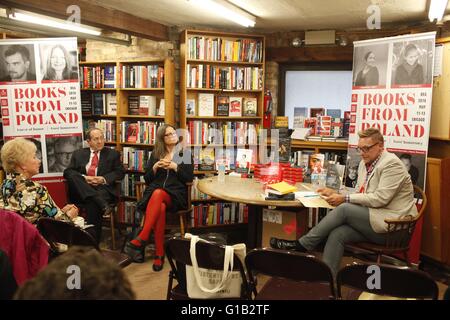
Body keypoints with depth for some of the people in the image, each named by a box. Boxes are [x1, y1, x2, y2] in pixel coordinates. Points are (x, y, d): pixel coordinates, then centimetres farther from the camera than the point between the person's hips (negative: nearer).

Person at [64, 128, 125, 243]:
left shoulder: (113, 154, 17)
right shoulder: (78, 154, 20)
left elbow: (120, 172, 7)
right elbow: (67, 172, 10)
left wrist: (103, 179, -9)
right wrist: (84, 178, -9)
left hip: (103, 188, -2)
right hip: (81, 190, 2)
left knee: (92, 203, -34)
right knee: (73, 177, -29)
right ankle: (102, 203, -39)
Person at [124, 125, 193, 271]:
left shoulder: (185, 153, 15)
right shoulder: (155, 154, 20)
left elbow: (189, 178, 6)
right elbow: (147, 179, 16)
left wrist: (175, 167, -8)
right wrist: (155, 167, -2)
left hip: (175, 194, -2)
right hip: (154, 191, 2)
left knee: (158, 194, -39)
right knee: (160, 207, -37)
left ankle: (140, 240, -43)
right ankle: (159, 254, -35)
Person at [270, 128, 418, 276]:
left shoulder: (391, 164, -11)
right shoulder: (365, 163, 14)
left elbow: (380, 198, -20)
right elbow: (359, 194, 17)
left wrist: (345, 199, -19)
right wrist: (335, 193, 0)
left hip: (392, 225, -7)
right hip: (374, 221, 7)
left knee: (344, 209, -24)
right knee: (337, 234, -20)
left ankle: (302, 245, -16)